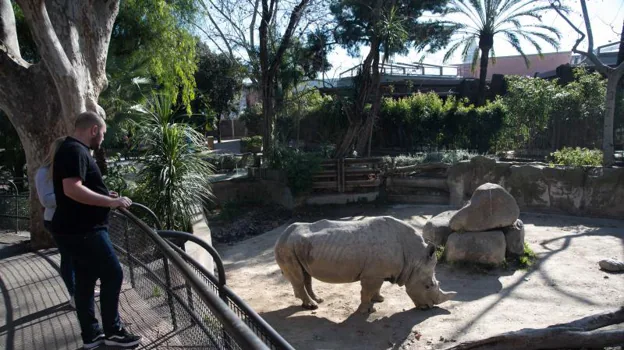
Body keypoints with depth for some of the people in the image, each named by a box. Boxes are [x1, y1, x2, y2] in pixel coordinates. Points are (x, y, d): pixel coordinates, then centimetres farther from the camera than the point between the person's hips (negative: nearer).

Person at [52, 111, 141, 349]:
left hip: (78, 229, 11)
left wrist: (106, 197, 20)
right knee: (113, 274, -4)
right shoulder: (75, 151, -17)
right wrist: (110, 201, -25)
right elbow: (72, 189, -29)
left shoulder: (73, 150, 17)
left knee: (85, 280, 13)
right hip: (82, 231, -11)